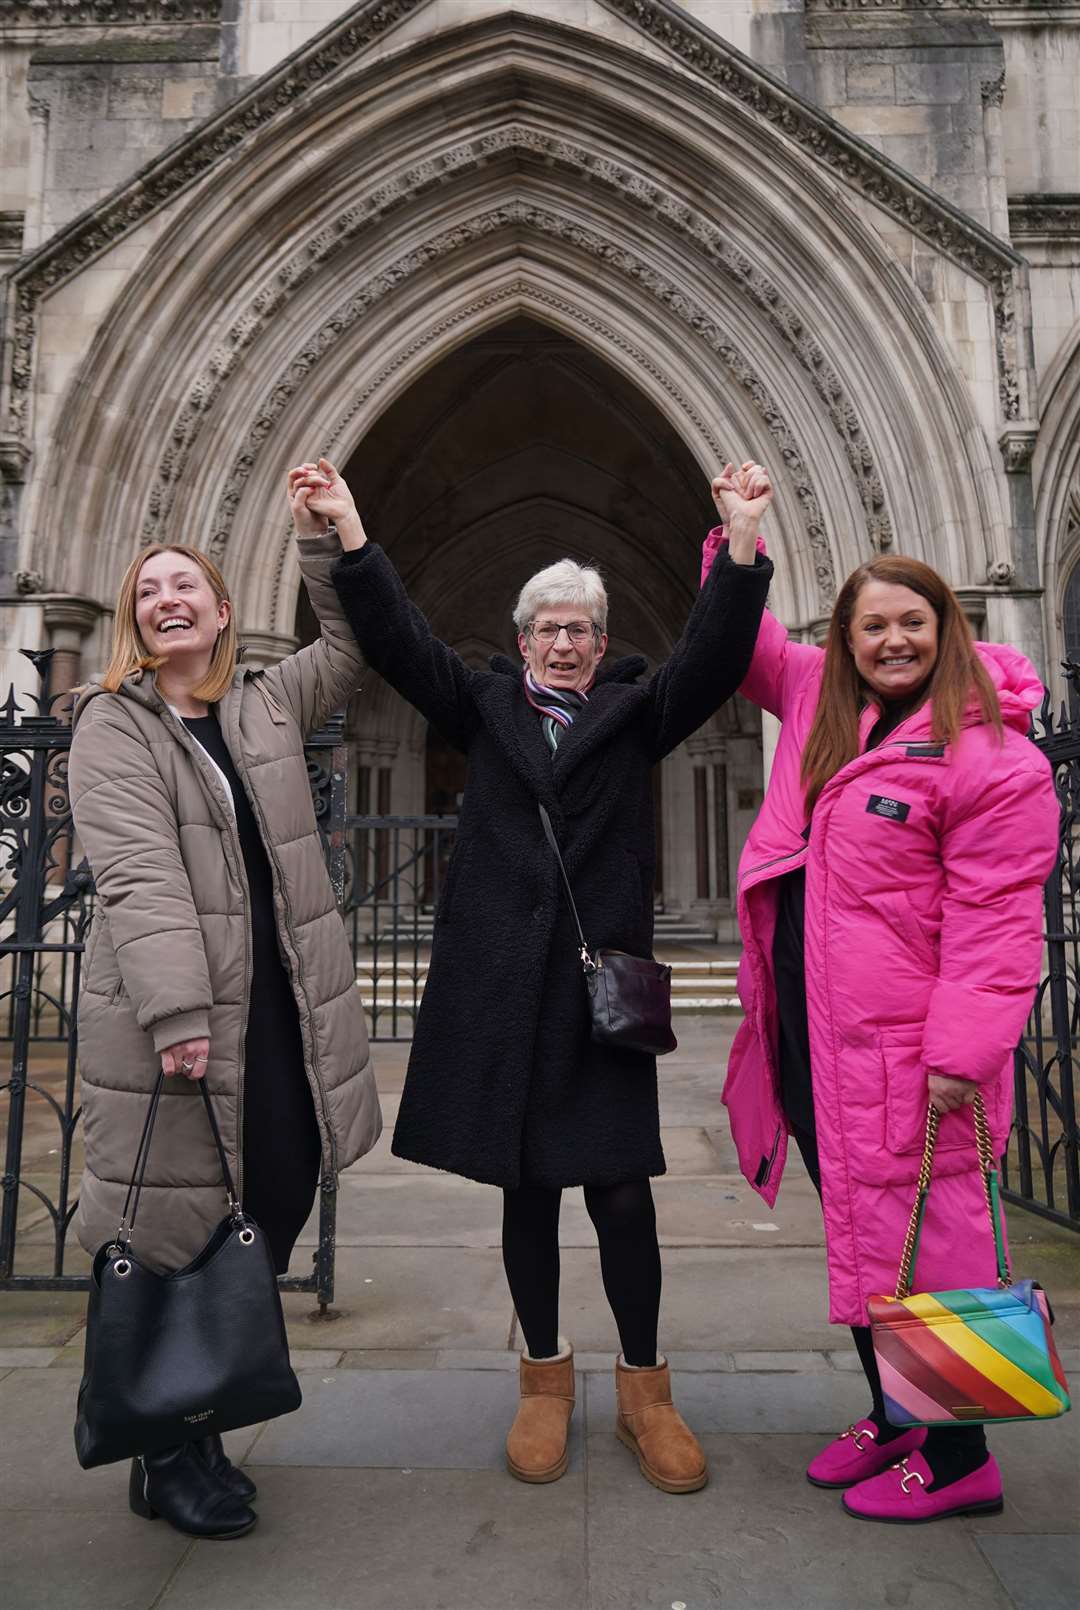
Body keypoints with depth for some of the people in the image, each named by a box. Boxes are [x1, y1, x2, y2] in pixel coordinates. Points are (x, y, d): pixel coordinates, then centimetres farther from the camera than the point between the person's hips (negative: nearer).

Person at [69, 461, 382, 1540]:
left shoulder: (267, 706, 14)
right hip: (172, 1017, -5)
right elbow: (138, 875, -15)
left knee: (273, 1212, 10)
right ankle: (170, 1461, 24)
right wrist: (180, 1014, -25)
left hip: (280, 1010, 6)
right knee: (176, 1229, 3)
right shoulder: (112, 724, -3)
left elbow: (355, 642, 21)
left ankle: (198, 1429, 31)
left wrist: (323, 534, 11)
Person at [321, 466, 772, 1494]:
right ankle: (545, 1380, 30)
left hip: (600, 977, -1)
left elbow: (712, 657, -2)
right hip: (498, 981, 1)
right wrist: (351, 535, -6)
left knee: (619, 1188, 1)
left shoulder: (633, 714, 11)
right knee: (524, 1188, 11)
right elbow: (398, 642, 4)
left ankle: (644, 1387, 23)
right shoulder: (485, 708, 13)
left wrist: (742, 549, -14)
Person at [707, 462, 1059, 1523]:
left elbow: (994, 917, -15)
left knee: (910, 1229, 3)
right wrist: (738, 539, 15)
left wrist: (964, 1049, -19)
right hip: (807, 1016, 7)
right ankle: (892, 1415, 36)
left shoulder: (991, 754, -11)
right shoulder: (820, 698, 8)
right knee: (854, 1218, 17)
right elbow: (748, 646, 25)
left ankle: (957, 1457, 24)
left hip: (896, 1034, -7)